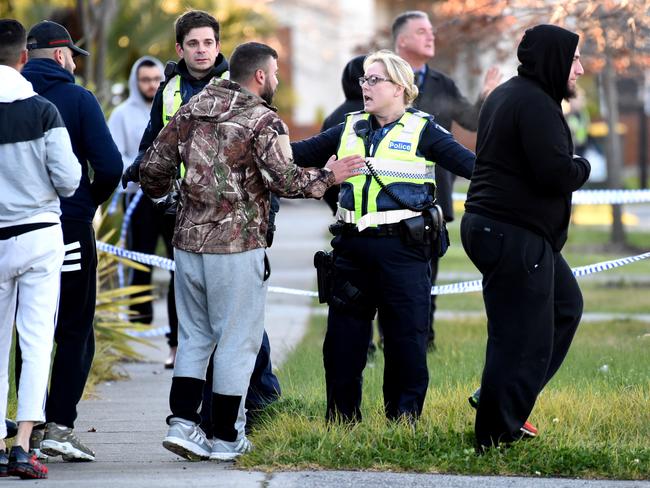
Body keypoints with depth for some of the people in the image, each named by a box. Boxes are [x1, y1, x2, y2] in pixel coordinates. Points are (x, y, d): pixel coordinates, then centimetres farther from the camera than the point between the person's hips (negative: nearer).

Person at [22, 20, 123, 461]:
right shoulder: (78, 99, -7)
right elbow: (110, 166, -13)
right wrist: (91, 202, 4)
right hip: (70, 226, -4)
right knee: (76, 332, 2)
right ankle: (60, 426, -8)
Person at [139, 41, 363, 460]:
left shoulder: (190, 113, 9)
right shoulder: (264, 121, -8)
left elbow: (153, 169, 9)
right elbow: (284, 179, -19)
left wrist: (162, 192, 30)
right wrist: (328, 177, -3)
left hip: (189, 238, 6)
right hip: (237, 245, -6)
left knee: (194, 336, 15)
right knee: (237, 342, 4)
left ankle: (183, 422, 3)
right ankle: (227, 438, 8)